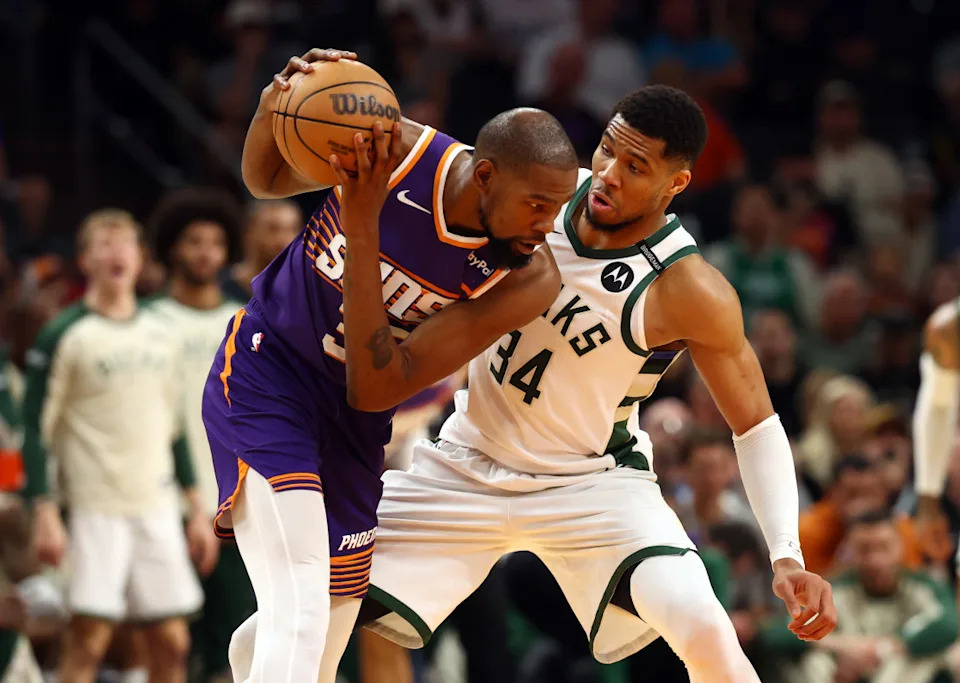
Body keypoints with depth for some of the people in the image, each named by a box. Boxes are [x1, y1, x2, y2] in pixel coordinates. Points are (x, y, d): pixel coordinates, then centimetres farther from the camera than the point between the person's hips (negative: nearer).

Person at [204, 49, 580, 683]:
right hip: (263, 370, -4)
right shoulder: (397, 150, -24)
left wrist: (362, 227, -35)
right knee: (300, 616, -22)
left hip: (354, 417, 4)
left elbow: (375, 387, -26)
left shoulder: (530, 279, -21)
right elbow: (265, 180, -1)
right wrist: (274, 108, -26)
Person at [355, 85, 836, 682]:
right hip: (467, 466, 4)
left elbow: (756, 425, -12)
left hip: (591, 484, -4)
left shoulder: (691, 293, -22)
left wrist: (787, 556, -25)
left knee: (704, 630, -28)